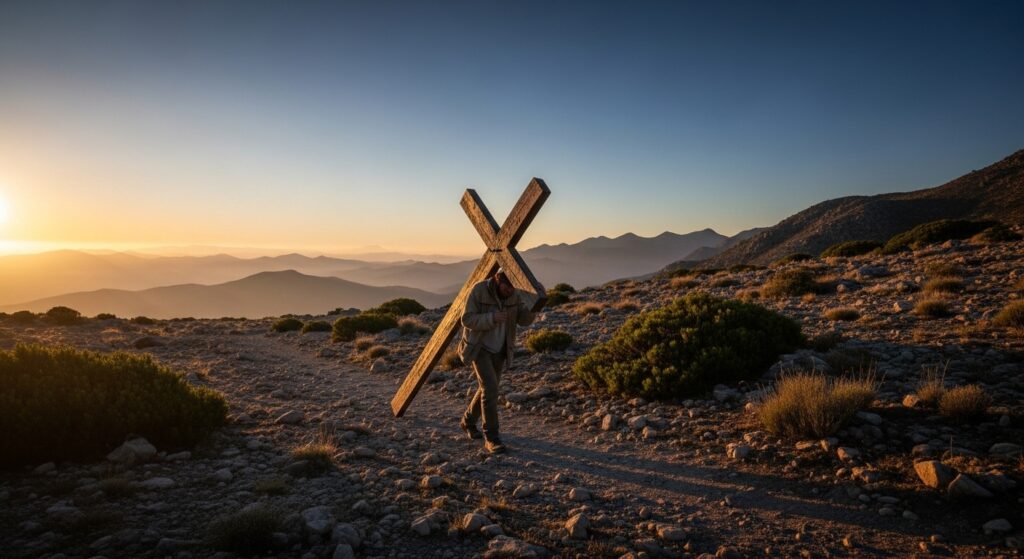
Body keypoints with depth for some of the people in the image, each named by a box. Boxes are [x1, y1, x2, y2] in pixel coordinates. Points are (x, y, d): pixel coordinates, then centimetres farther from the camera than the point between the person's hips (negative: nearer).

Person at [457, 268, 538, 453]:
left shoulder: (515, 294, -8)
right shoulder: (479, 290, -22)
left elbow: (523, 319, -10)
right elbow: (467, 319, -22)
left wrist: (532, 308, -32)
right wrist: (491, 318, -36)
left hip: (499, 349, 6)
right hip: (479, 347, -6)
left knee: (489, 388, 16)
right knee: (490, 388, -18)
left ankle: (468, 421, 40)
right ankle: (491, 438, -8)